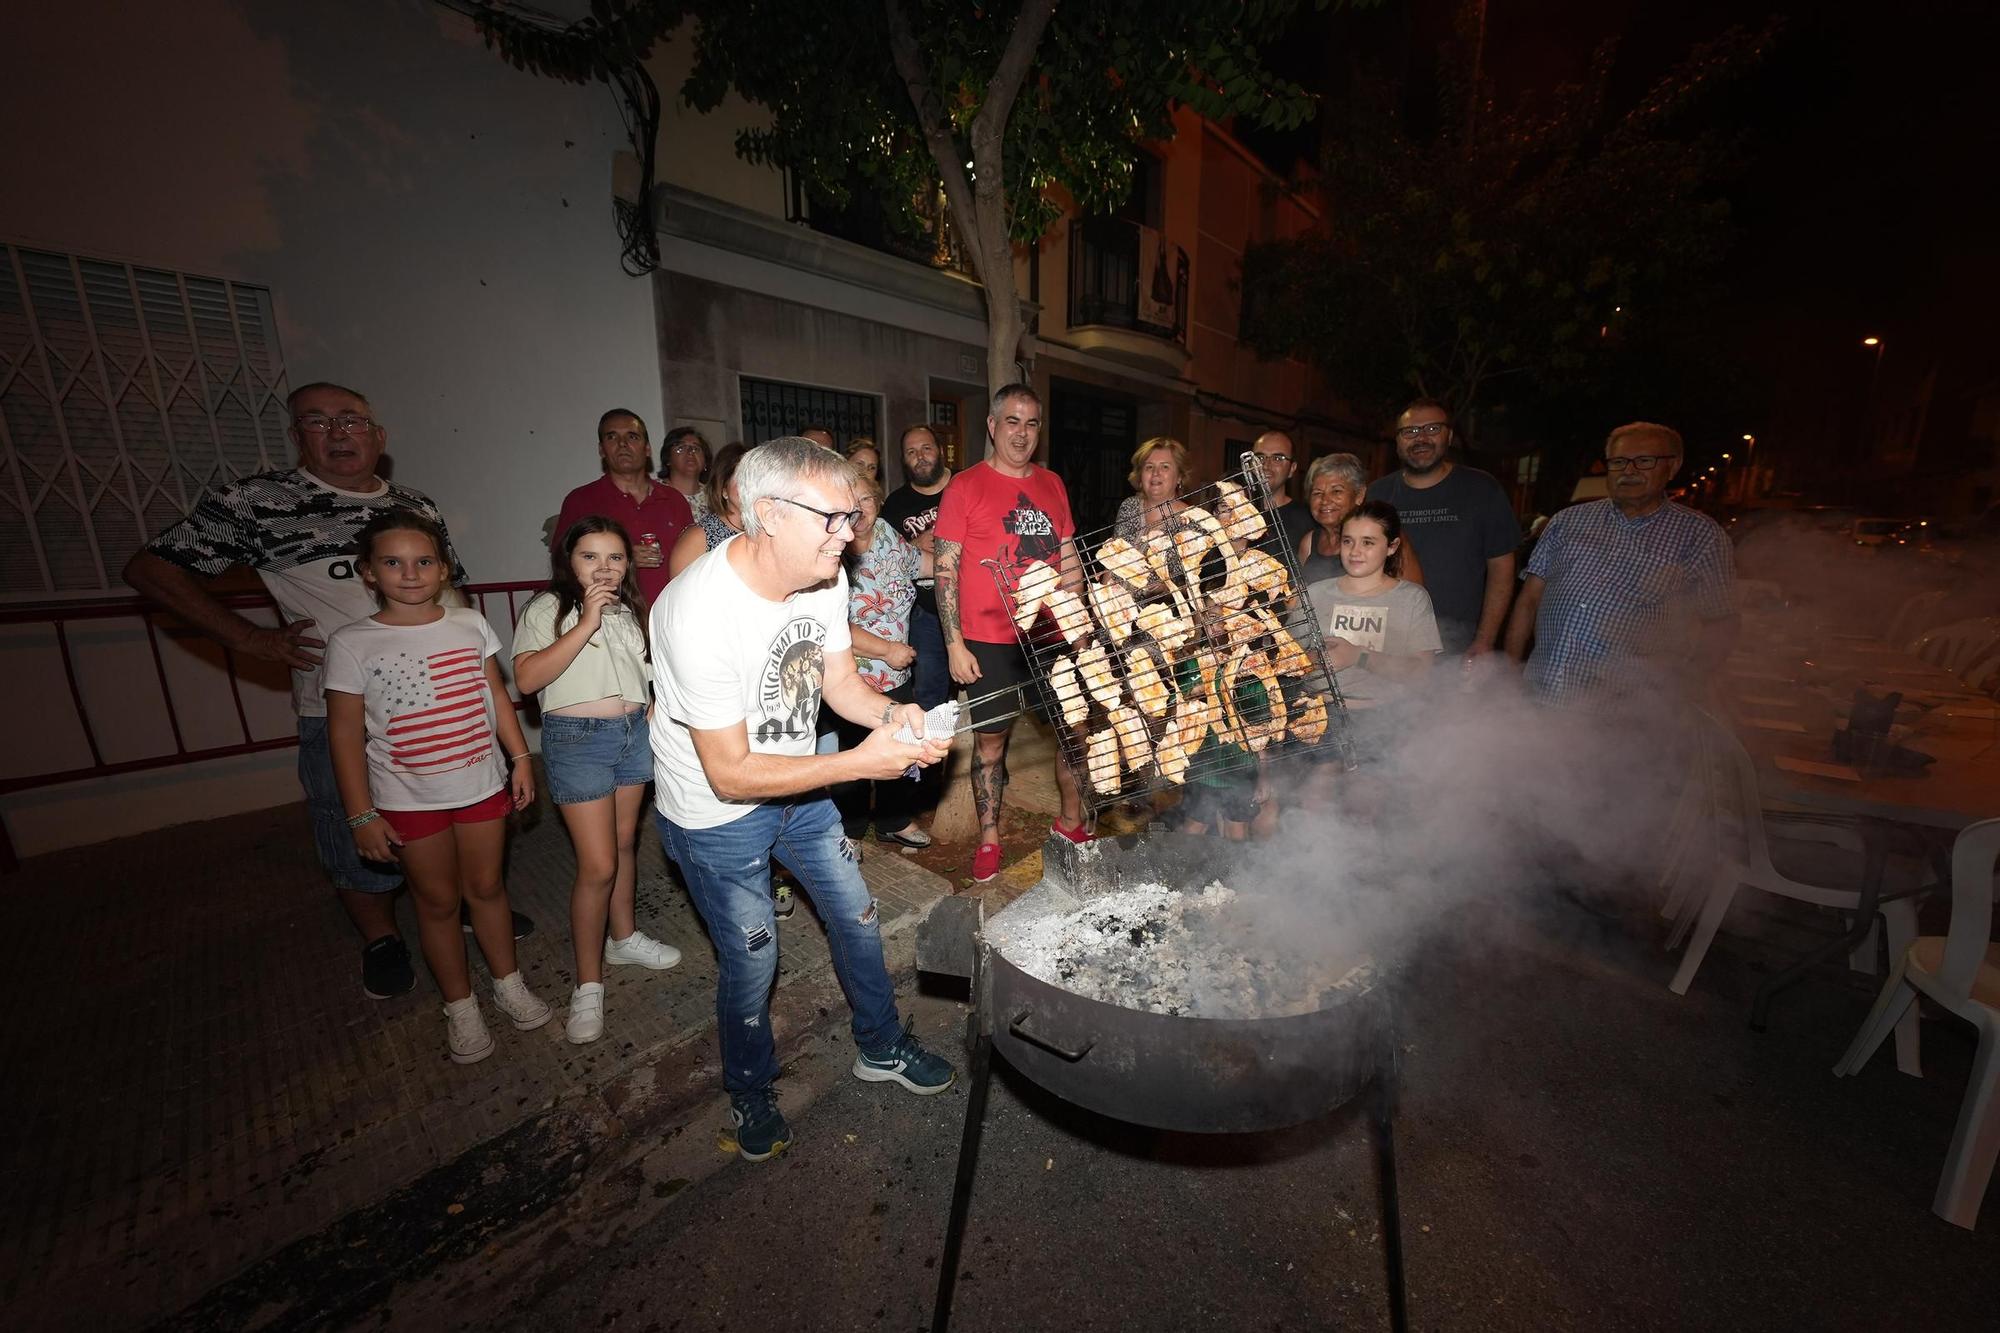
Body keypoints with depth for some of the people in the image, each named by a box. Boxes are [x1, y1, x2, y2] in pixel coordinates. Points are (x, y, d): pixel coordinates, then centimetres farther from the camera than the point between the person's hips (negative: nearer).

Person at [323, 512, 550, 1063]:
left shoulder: (470, 624, -2)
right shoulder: (351, 643, -9)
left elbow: (496, 694, 5)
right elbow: (345, 732, -6)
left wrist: (520, 757, 3)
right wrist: (361, 814, -7)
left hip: (482, 785, 2)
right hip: (408, 800, -1)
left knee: (486, 886, 15)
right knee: (438, 900, 13)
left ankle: (508, 982, 34)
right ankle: (460, 1006, 31)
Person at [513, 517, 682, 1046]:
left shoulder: (629, 609, 12)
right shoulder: (547, 608, -6)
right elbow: (527, 677, -19)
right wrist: (586, 622, -23)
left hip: (635, 731, 6)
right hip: (577, 738, -6)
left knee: (625, 842, 17)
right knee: (598, 865, -6)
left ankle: (623, 936, 37)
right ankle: (588, 983, 11)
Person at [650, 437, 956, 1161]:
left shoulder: (825, 577, -13)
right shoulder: (702, 612, -34)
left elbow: (839, 681, -1)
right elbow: (730, 774, -29)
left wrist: (892, 715, -22)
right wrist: (862, 762, -31)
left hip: (797, 783, 6)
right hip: (715, 812, -6)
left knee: (857, 917, 16)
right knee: (751, 958, 10)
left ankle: (882, 1049, 43)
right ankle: (751, 1092, 43)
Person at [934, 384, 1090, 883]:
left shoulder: (1052, 484, 11)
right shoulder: (964, 487, -3)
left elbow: (1069, 560, 16)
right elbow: (946, 570, -6)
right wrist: (954, 644, -11)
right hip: (989, 641, -4)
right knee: (991, 740, 6)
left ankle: (1070, 822, 31)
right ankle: (988, 839, 24)